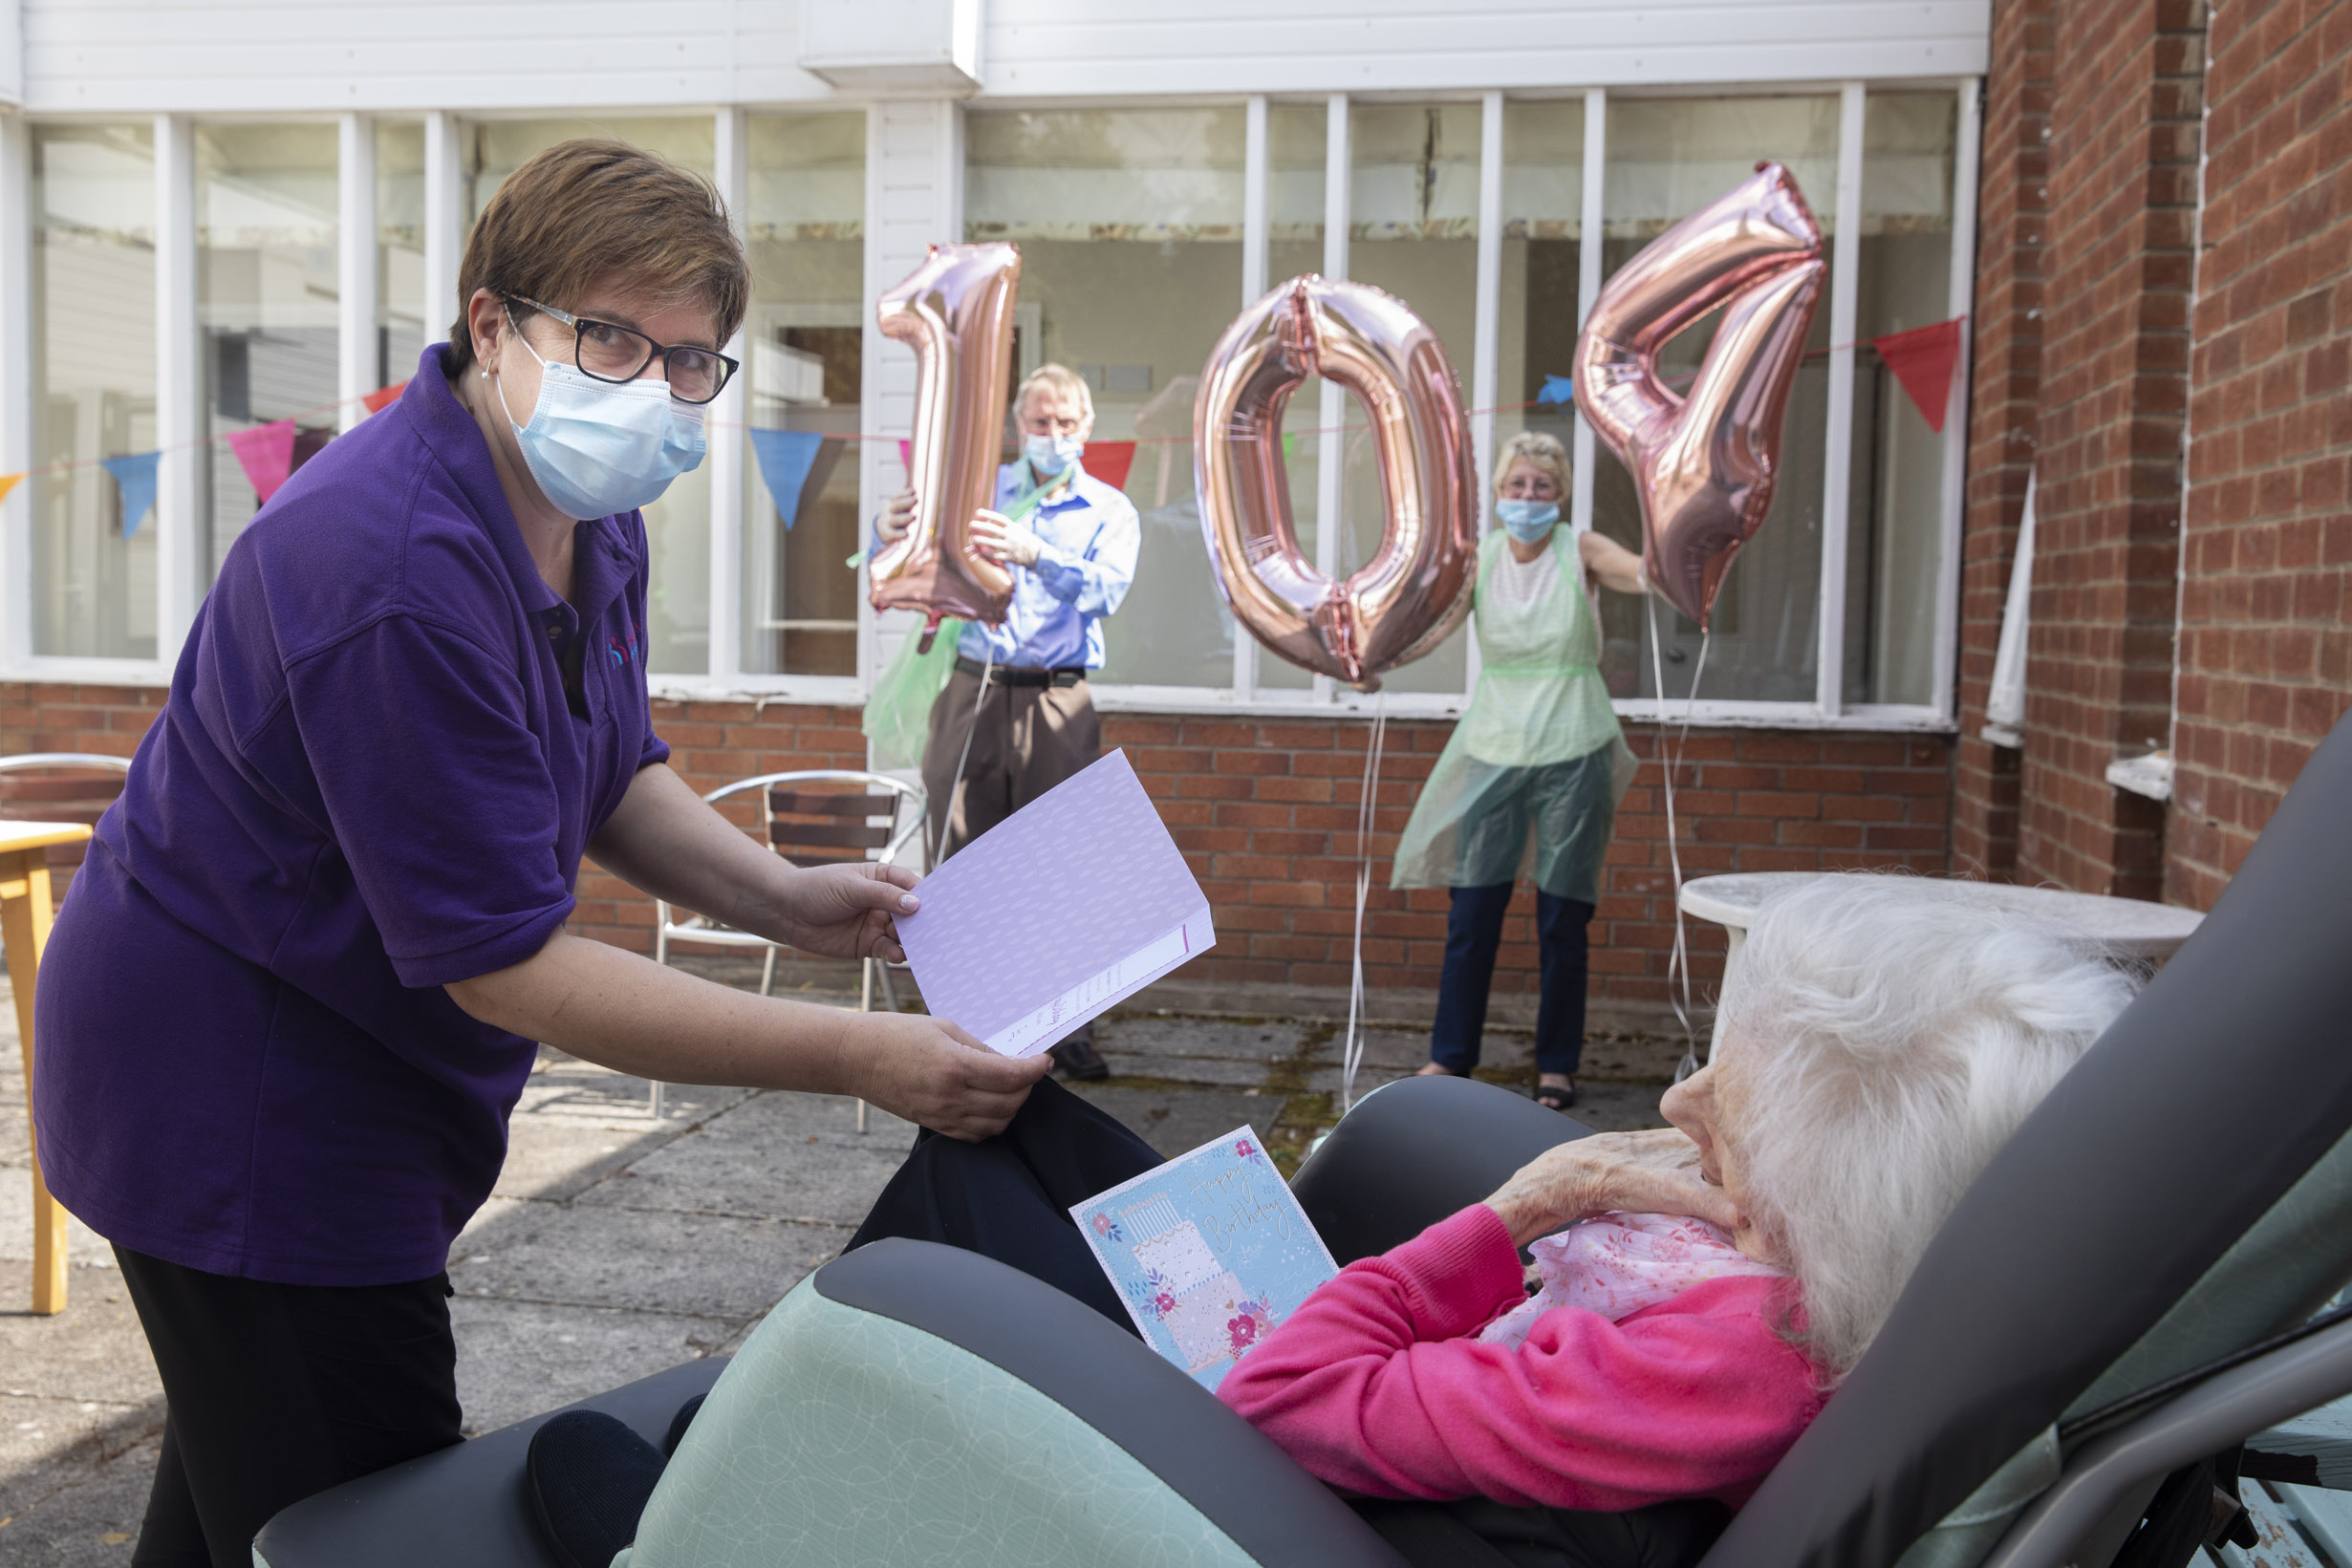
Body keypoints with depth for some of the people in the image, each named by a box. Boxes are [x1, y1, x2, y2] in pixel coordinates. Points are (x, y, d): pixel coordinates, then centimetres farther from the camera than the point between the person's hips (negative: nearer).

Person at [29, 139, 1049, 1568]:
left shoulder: (586, 509, 0)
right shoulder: (399, 575, -32)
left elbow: (609, 768, 11)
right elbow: (505, 960, -30)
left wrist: (787, 899, -7)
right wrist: (856, 1056, -31)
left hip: (348, 1063, 9)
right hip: (237, 1091, -9)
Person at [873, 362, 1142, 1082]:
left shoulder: (1110, 510, 9)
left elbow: (1105, 589, -11)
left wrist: (1035, 555, -30)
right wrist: (889, 532, -19)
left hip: (1058, 704, -1)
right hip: (974, 693, 1)